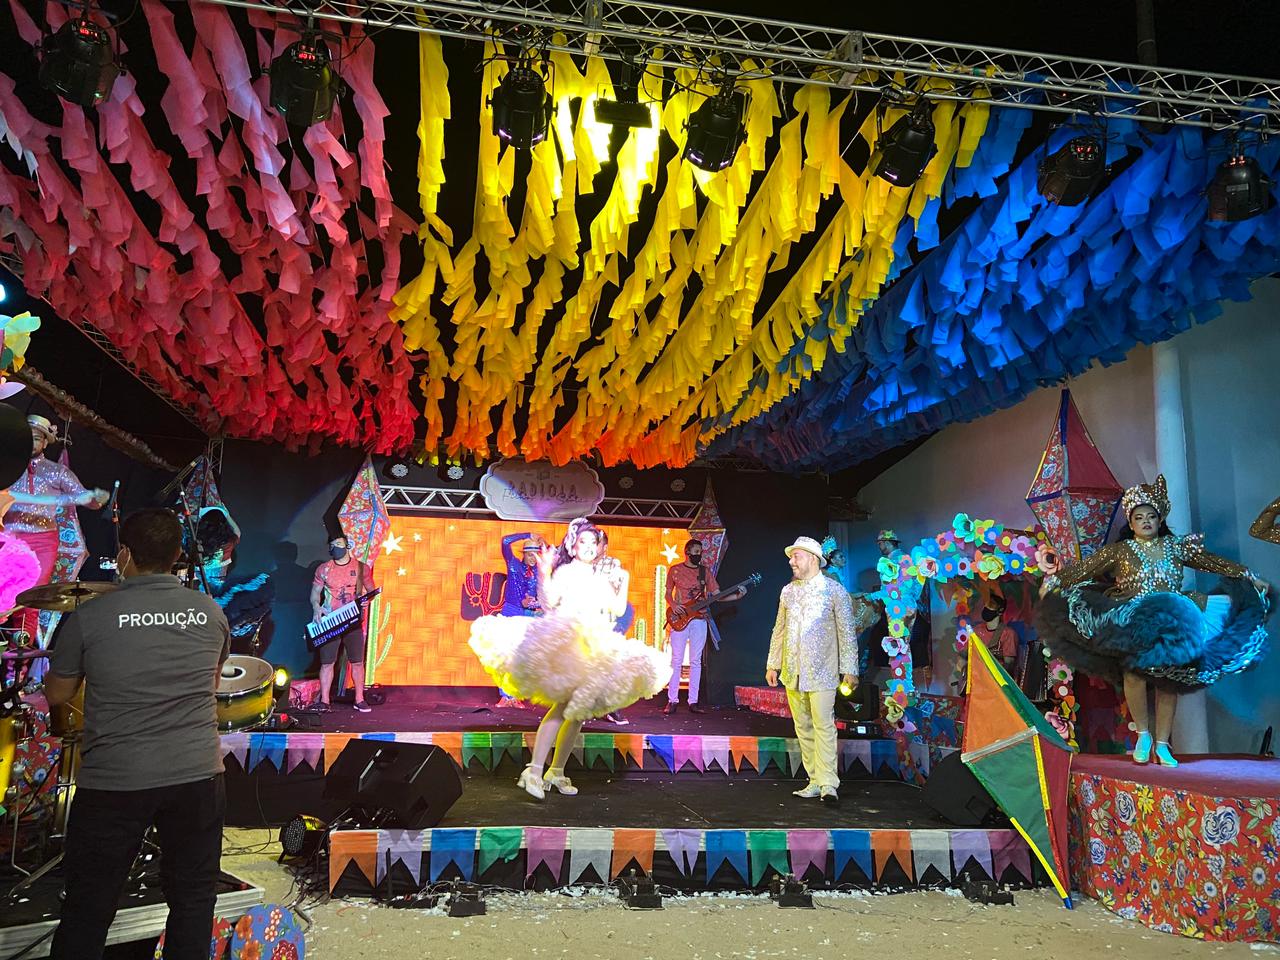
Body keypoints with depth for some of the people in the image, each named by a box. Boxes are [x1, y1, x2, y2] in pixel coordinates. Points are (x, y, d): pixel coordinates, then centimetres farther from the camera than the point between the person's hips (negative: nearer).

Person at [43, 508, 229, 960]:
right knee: (192, 898, 15)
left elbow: (58, 695, 5)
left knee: (87, 908, 13)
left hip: (113, 783, -2)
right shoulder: (211, 613, -1)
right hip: (197, 775, 2)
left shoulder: (88, 618, -9)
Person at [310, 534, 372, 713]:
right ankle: (324, 701, 6)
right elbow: (315, 591, 8)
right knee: (327, 662, 0)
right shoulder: (323, 569, 4)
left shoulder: (361, 568, 3)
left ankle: (359, 700, 12)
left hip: (354, 621, 0)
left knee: (357, 662, 3)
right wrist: (316, 607, -11)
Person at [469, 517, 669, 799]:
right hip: (565, 644, -6)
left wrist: (623, 583, 10)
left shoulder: (603, 578, 19)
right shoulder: (565, 572, 3)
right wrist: (544, 573, -20)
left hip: (597, 649, 7)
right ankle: (535, 771, -18)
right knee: (563, 706, -19)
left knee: (580, 711, 5)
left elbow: (618, 610, 14)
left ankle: (557, 771, 15)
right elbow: (549, 602, -11)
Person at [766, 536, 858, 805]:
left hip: (821, 672, -5)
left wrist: (849, 669, -5)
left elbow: (846, 632, -2)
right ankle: (815, 782, 13)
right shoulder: (788, 591, 12)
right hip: (793, 672, 5)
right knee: (803, 728, 6)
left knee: (823, 726, -9)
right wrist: (772, 664, 14)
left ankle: (828, 785, -4)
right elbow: (779, 629, 17)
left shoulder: (834, 590, -2)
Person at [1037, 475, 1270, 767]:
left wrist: (1249, 578, 16)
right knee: (1134, 670, -23)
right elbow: (1082, 569, 6)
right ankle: (1142, 734, -8)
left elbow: (1216, 563, 19)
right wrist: (1055, 582, 0)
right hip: (1133, 622, -3)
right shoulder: (1119, 551, 7)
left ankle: (1162, 744, 3)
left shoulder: (1177, 547, 14)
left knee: (1169, 679, -5)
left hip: (1171, 621, 3)